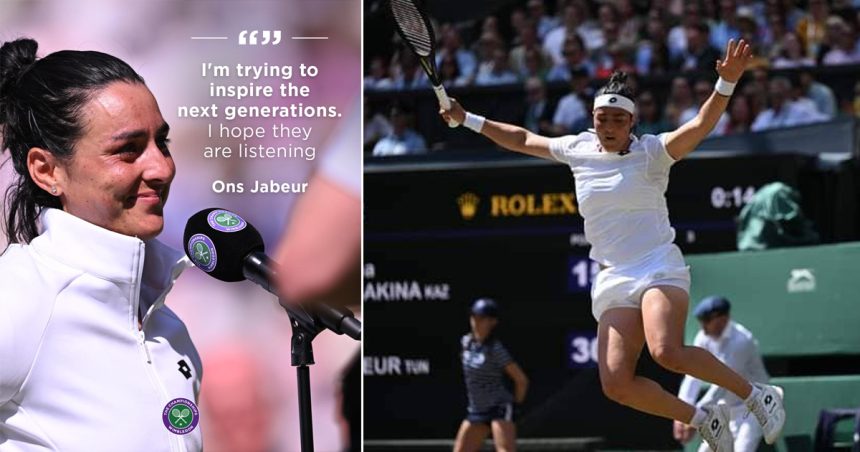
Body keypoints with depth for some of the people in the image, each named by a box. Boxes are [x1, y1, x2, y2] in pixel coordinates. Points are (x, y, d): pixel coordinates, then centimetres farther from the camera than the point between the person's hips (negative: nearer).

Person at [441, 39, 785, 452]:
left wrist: (726, 83, -36)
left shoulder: (651, 151, -4)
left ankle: (755, 395, -13)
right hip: (614, 281, 5)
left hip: (659, 269, -5)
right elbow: (522, 140, 26)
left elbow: (700, 126, -20)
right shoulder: (578, 149, 11)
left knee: (667, 352, -33)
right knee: (616, 384, -14)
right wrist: (467, 120, 26)